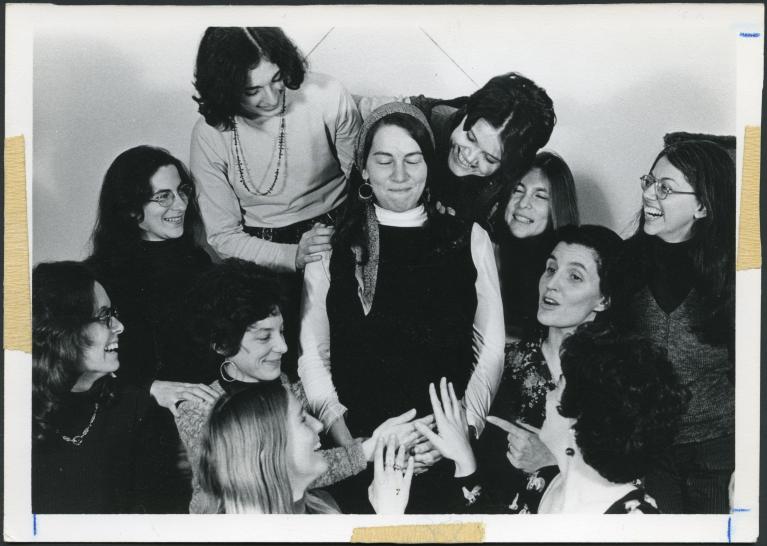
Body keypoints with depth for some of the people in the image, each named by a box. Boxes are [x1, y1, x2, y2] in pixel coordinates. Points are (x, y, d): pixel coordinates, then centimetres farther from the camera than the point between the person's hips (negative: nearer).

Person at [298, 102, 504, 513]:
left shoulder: (469, 240, 12)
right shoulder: (332, 245, 10)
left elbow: (490, 349, 9)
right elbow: (312, 353, 7)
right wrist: (344, 436, -7)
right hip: (359, 448, 0)